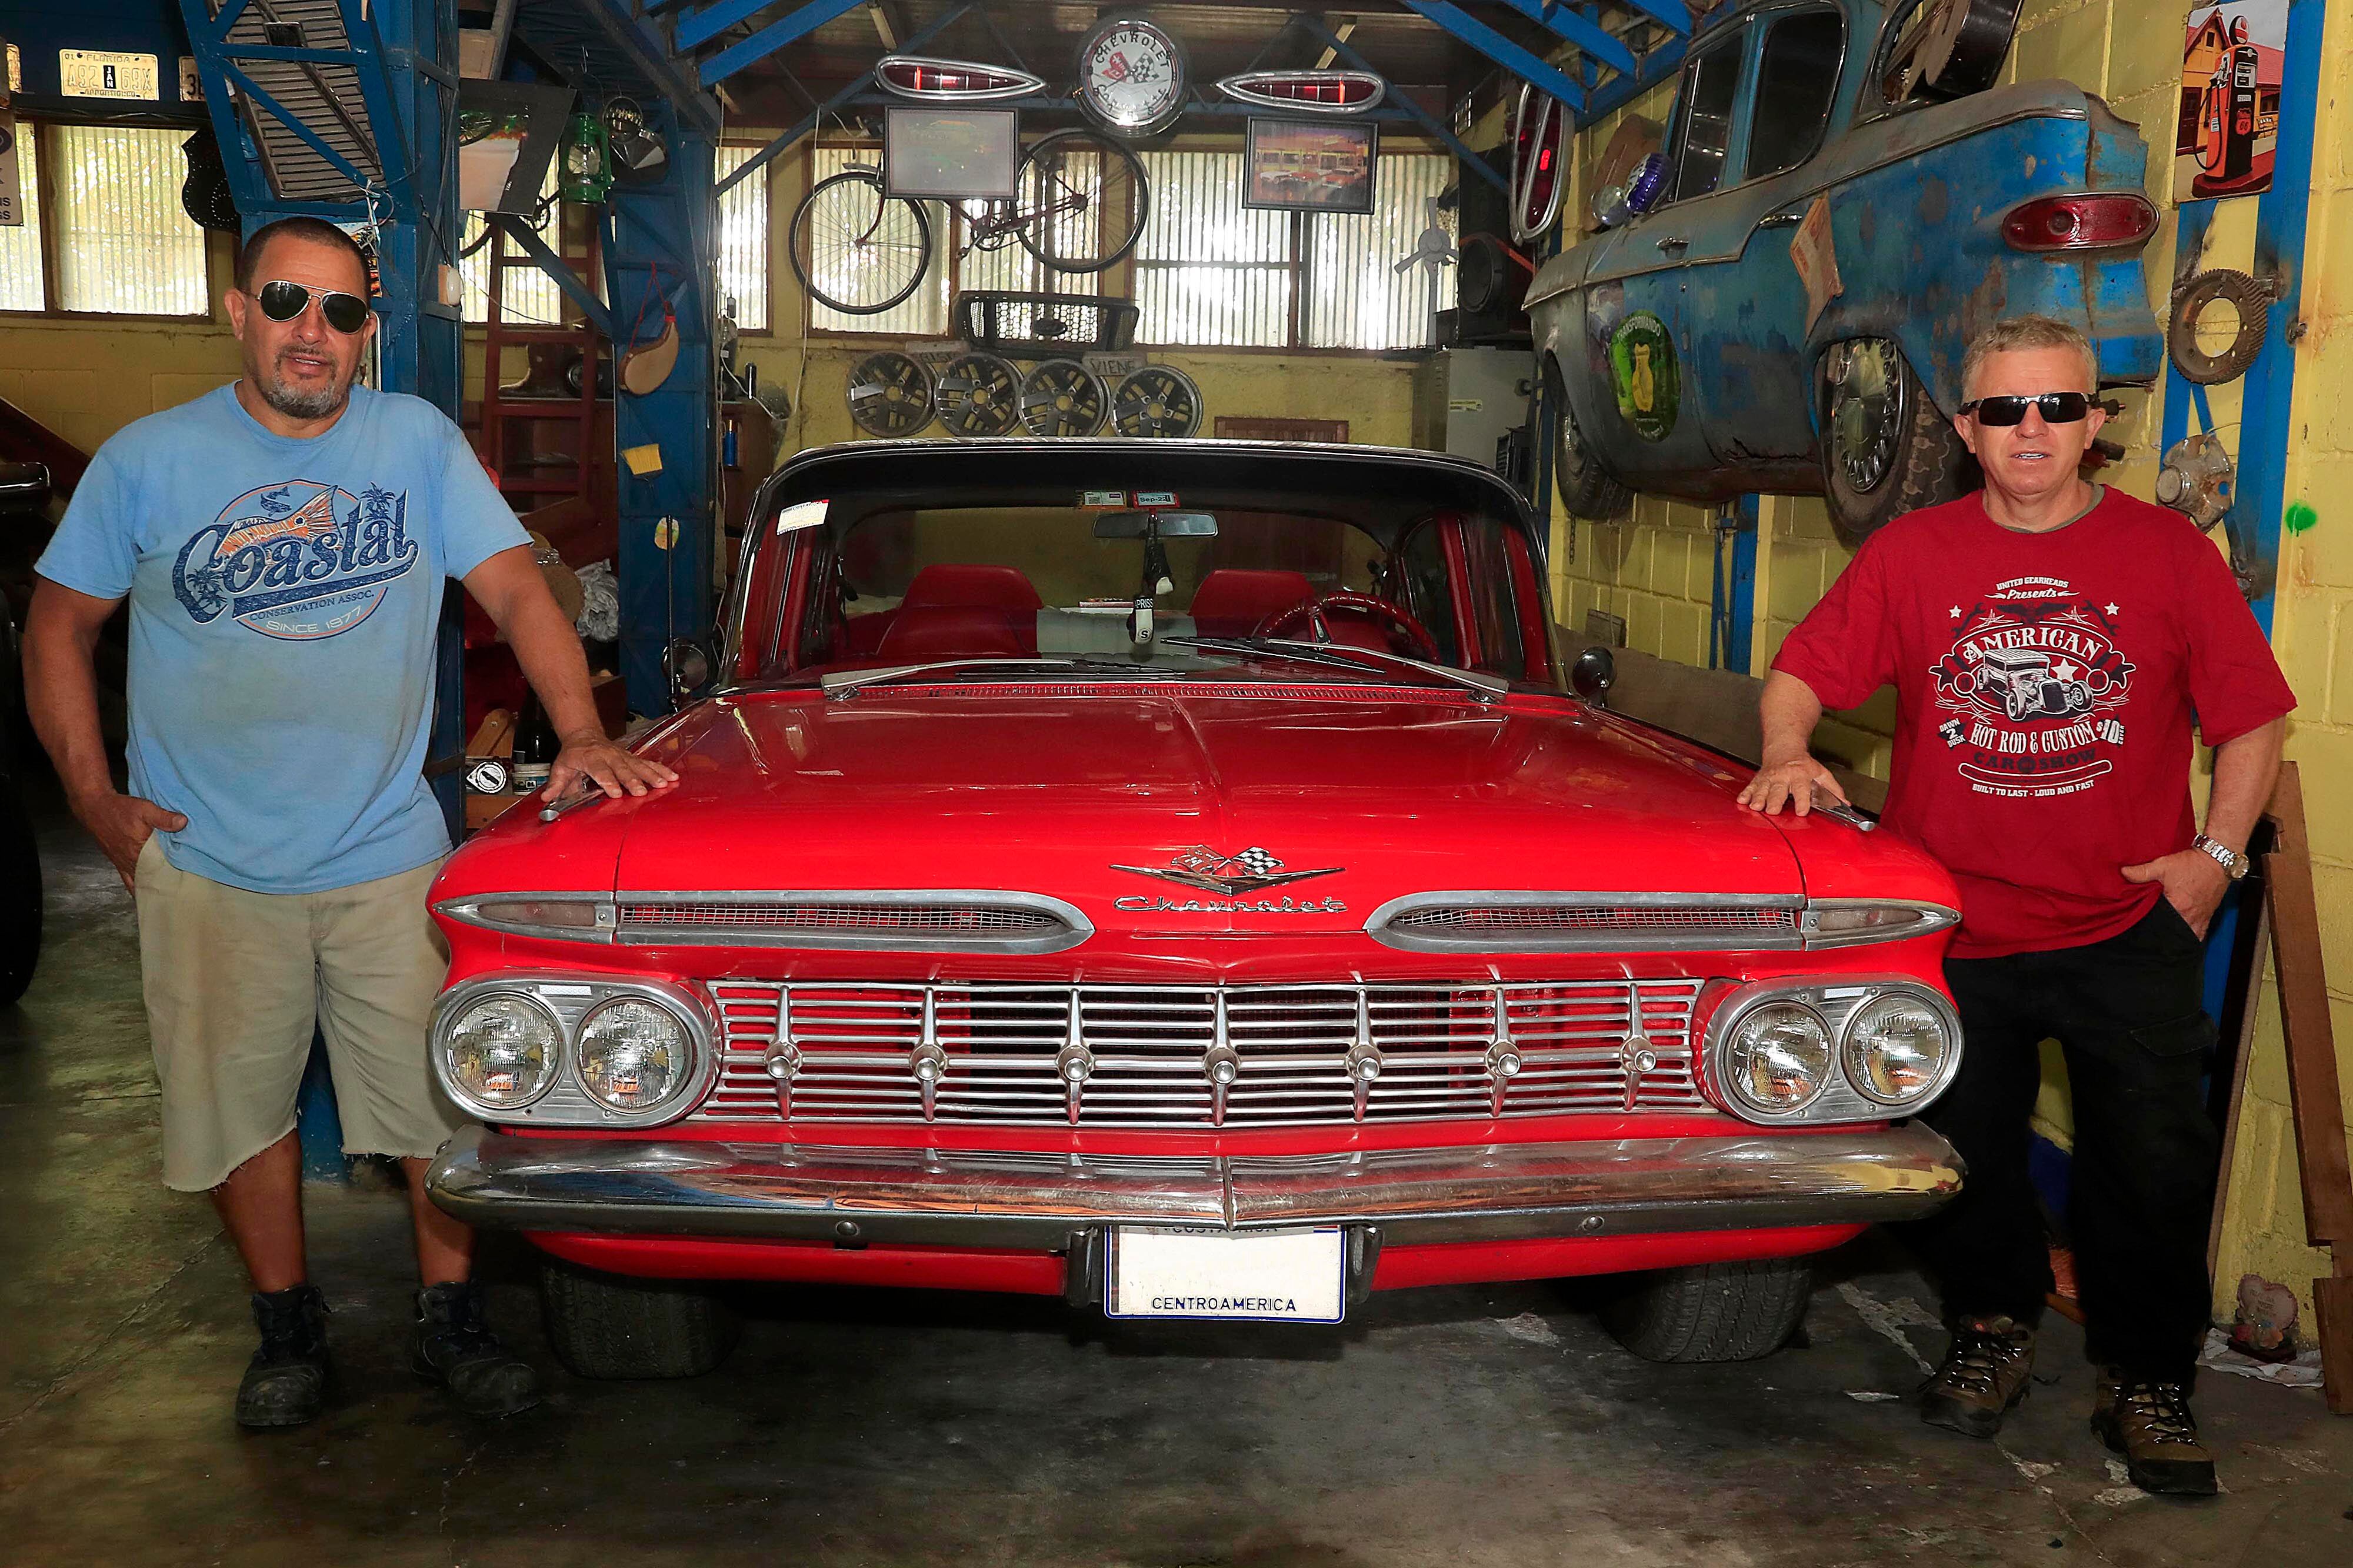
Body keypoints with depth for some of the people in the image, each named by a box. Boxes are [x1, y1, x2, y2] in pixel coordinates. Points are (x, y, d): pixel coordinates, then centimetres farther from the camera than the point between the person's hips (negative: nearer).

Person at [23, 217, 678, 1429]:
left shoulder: (419, 441, 1)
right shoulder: (145, 461, 1)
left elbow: (517, 592, -3)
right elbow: (58, 629, 8)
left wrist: (582, 735, -17)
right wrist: (94, 798, 0)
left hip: (390, 859, 0)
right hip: (207, 871, 0)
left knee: (445, 1096, 4)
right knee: (240, 1103, 11)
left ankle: (450, 1320, 23)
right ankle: (286, 1323, 30)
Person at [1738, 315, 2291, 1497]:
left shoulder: (2169, 554, -1)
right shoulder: (1911, 553, 0)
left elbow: (2252, 718, 3)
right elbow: (1800, 671, 1)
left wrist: (2219, 850, -6)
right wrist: (1787, 752, -19)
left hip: (2130, 927, -1)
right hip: (1953, 932, 1)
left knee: (2152, 1168, 4)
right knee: (1965, 1161, 13)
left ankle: (2148, 1380, 23)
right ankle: (1992, 1330, 37)